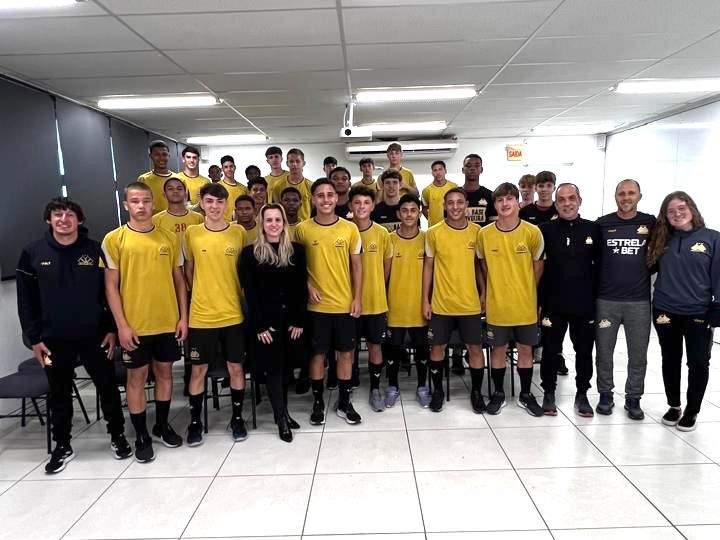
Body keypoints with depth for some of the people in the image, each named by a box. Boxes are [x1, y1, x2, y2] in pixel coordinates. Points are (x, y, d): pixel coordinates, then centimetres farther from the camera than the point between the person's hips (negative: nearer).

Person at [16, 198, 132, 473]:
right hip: (54, 339, 1)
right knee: (59, 394, 13)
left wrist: (112, 329, -3)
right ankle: (62, 446, 30)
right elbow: (26, 300, 2)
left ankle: (117, 436, 27)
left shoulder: (95, 250, -3)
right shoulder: (32, 252, -1)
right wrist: (34, 338, -1)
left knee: (107, 387, 9)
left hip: (95, 336, -1)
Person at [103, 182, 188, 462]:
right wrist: (121, 325, -10)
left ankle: (162, 425, 31)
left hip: (168, 322, 3)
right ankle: (141, 435, 22)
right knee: (136, 376, 7)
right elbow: (110, 286, -4)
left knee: (164, 371, 13)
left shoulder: (169, 238, 4)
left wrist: (183, 316, 3)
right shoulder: (114, 239, -4)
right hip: (134, 325, -2)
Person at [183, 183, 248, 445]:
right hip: (201, 315, 0)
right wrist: (201, 295, 6)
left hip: (234, 314, 0)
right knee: (199, 369, 10)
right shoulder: (192, 233, -1)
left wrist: (244, 299, 2)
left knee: (236, 368, 9)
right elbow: (189, 270, 10)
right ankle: (195, 421, 27)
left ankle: (237, 417, 27)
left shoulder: (239, 232, -2)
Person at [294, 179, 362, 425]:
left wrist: (357, 298, -1)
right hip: (317, 304, -1)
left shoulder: (350, 228, -1)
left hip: (345, 303, 1)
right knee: (318, 353, 8)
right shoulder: (302, 229, -3)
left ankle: (344, 402, 25)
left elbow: (356, 265, 3)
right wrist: (307, 287, -11)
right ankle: (318, 402, 25)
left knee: (346, 352, 10)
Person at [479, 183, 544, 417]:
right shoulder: (484, 234, -5)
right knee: (498, 349, 10)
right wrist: (490, 290, 7)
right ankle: (498, 394, 26)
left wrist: (526, 291, 7)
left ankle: (525, 395, 28)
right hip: (496, 305, 0)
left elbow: (538, 266, 5)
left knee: (525, 349, 11)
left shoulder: (532, 232, -6)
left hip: (525, 305, 0)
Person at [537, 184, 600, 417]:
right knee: (550, 351, 9)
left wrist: (595, 295, 1)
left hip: (585, 304, 1)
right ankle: (549, 394, 24)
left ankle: (582, 394, 28)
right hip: (553, 304, -1)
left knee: (584, 351, 12)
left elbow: (600, 266, 6)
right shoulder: (546, 230, -3)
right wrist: (539, 298, -4)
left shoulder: (593, 229, 1)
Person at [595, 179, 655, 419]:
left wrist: (644, 274, 0)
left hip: (639, 301, 1)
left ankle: (633, 398, 24)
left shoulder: (651, 223, 3)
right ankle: (605, 394, 24)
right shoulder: (602, 224, 2)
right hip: (606, 300, 0)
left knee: (638, 354, 9)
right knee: (604, 352, 8)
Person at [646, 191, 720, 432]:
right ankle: (674, 406, 29)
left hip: (698, 313, -2)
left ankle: (691, 411, 23)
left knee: (698, 363, 6)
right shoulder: (661, 240, 5)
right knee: (670, 361, 12)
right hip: (665, 311, 3)